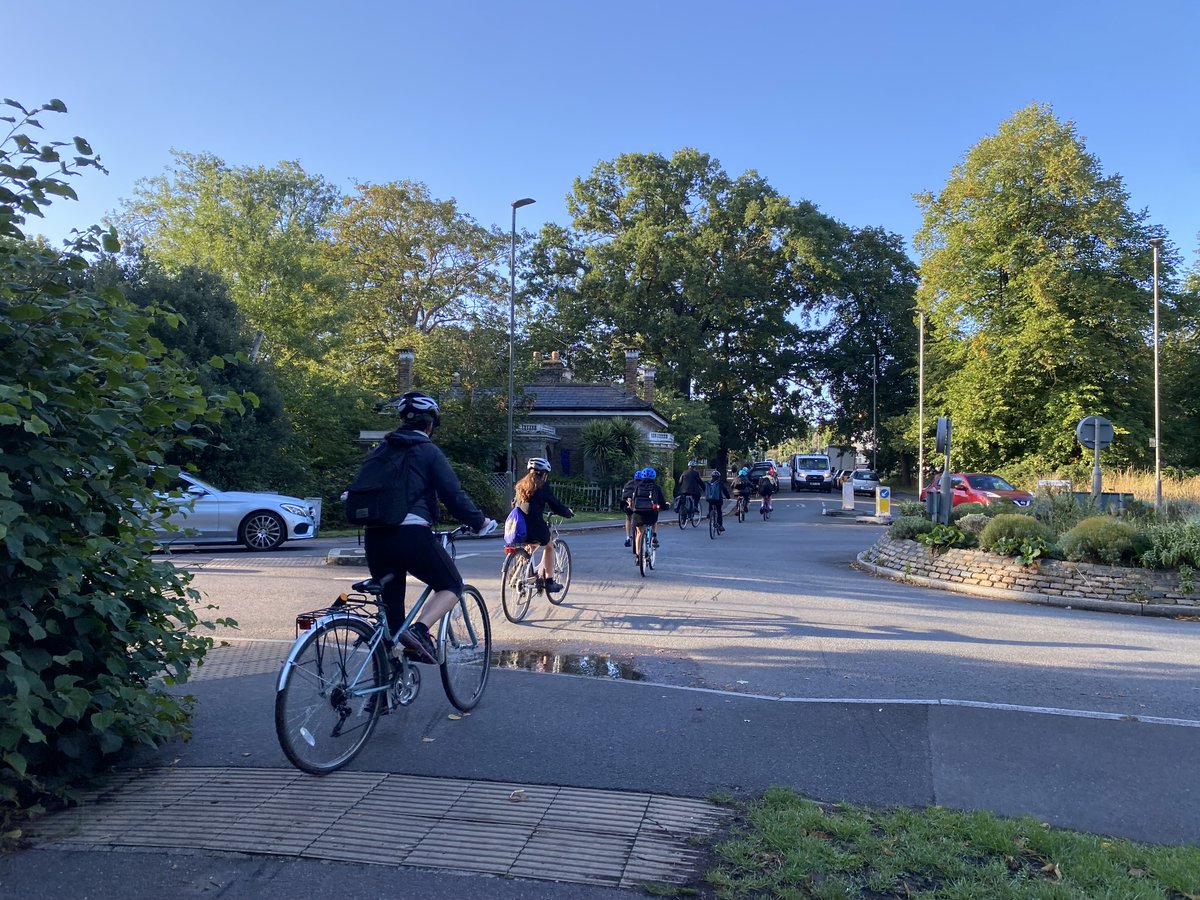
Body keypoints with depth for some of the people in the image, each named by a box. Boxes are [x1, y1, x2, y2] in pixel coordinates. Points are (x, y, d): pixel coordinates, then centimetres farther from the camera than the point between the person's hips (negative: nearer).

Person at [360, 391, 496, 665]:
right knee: (452, 585, 12)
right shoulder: (429, 451, -1)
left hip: (374, 536, 6)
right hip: (411, 534, -6)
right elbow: (453, 494, -5)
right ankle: (419, 630, -11)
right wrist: (479, 522, 8)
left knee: (390, 603, 16)